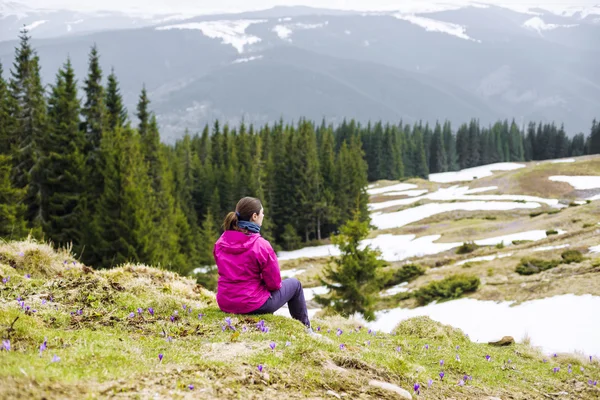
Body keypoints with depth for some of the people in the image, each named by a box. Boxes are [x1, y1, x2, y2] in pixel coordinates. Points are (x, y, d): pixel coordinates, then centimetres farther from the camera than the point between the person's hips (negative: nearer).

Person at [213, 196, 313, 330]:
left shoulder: (221, 242, -3)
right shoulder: (261, 245, -21)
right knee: (295, 284, 19)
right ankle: (305, 329, 35)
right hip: (253, 306, -6)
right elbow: (274, 283, -13)